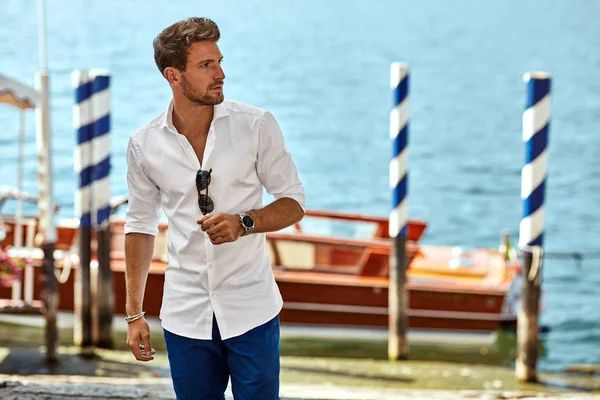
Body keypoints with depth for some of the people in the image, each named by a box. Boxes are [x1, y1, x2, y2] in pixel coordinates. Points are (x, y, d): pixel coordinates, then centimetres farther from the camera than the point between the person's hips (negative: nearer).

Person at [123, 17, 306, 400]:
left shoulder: (257, 125, -5)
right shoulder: (144, 144, 0)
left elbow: (294, 202, 1)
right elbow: (140, 225, 11)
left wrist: (244, 223, -19)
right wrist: (135, 314, 9)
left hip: (251, 310, -1)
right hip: (185, 314, 2)